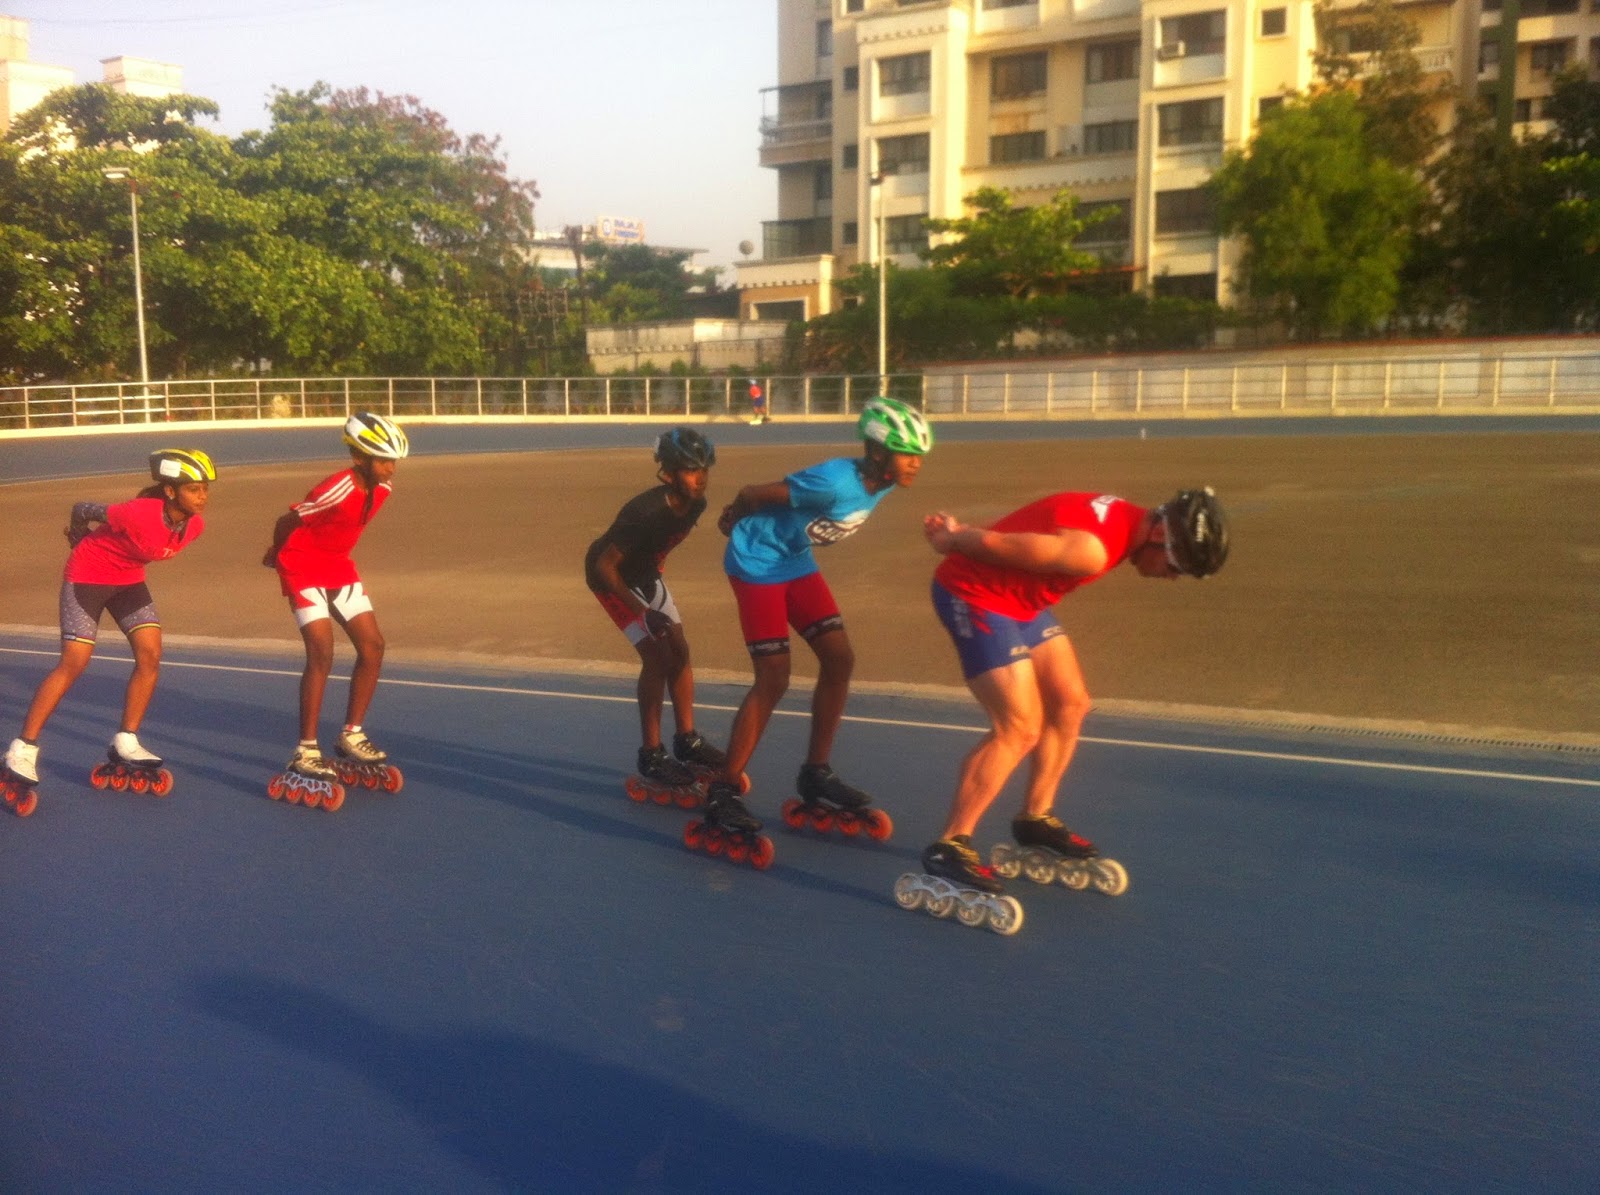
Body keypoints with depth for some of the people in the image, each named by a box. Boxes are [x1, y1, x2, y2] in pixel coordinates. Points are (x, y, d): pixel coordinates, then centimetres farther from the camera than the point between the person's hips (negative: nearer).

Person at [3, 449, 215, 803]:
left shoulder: (194, 525, -15)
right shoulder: (139, 514, -35)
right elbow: (82, 510, -18)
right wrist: (81, 542, 4)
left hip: (129, 579, 6)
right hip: (88, 575, -6)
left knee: (150, 656, -4)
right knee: (73, 664, -9)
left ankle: (125, 744, 8)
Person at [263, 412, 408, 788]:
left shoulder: (382, 489, -5)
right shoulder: (338, 489, -28)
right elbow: (287, 521, -17)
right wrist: (276, 555, 1)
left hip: (339, 566, 8)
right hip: (303, 568, -8)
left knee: (373, 646, 2)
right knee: (322, 653, -16)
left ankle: (352, 735, 15)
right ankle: (305, 753, -9)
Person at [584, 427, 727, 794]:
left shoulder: (695, 504, -14)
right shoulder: (646, 512, -36)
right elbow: (605, 565, -32)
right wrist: (644, 613, -35)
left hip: (645, 574, 8)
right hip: (611, 577, -8)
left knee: (679, 651, 6)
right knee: (657, 655, -15)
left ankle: (687, 740, 20)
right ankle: (651, 756, -5)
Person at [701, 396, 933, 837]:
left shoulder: (880, 482, -5)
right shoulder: (836, 482, -31)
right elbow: (752, 494, -22)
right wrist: (734, 522, 0)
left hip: (797, 562, 9)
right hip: (758, 564, -9)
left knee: (839, 659, 4)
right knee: (773, 680, -12)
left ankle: (816, 773, 17)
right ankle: (723, 791, -2)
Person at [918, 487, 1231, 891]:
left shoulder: (1122, 517, 2)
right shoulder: (1091, 550, -30)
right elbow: (995, 542, -24)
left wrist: (957, 535, 7)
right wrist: (950, 541, -5)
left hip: (1019, 599, 10)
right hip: (974, 595, -10)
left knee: (1070, 705, 13)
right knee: (1020, 729, -15)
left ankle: (1036, 818, 28)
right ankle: (949, 848, -8)